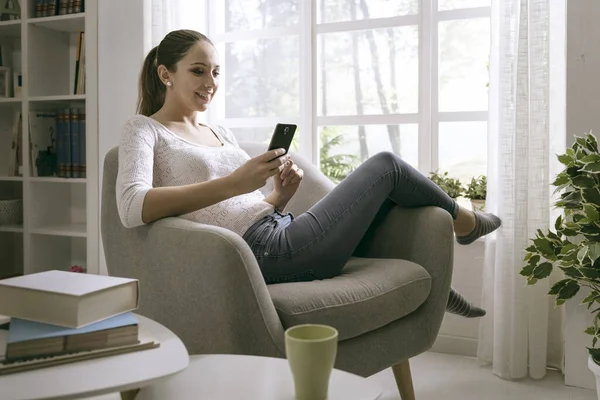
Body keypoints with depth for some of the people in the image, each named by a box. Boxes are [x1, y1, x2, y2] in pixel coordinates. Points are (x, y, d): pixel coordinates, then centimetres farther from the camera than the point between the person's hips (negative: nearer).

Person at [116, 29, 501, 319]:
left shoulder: (221, 132, 20)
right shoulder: (144, 130, -1)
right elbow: (132, 208, -22)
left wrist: (281, 195, -4)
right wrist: (234, 183, -29)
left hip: (283, 232, 8)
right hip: (266, 252, -8)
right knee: (386, 165, 1)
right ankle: (462, 220, 30)